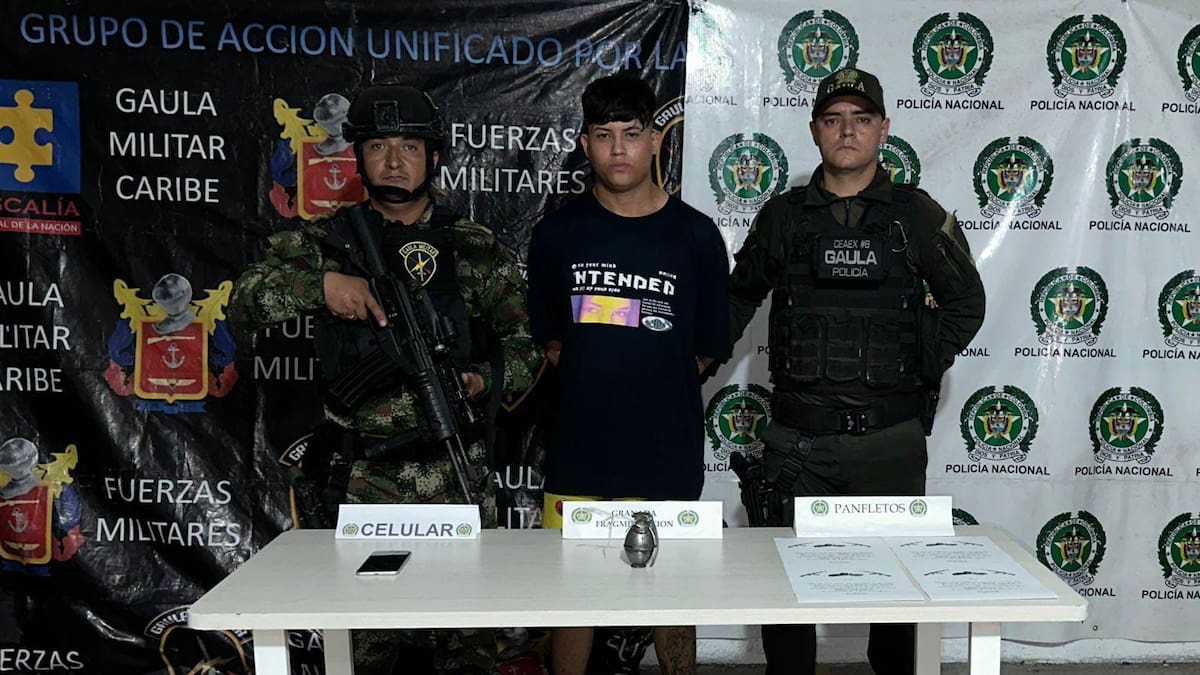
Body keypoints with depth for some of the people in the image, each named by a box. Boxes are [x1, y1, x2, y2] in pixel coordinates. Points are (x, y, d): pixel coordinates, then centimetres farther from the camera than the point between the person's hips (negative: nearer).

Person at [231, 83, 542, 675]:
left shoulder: (476, 250, 5)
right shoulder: (326, 242, 6)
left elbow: (524, 347, 4)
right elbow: (245, 300, -3)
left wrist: (482, 380, -15)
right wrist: (320, 283, -19)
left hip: (457, 476, 0)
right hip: (362, 479, 1)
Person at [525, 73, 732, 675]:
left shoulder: (695, 235, -1)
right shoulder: (558, 233, 3)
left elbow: (709, 347, 6)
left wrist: (652, 389, 4)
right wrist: (593, 388, 4)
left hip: (667, 453, -1)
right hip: (577, 451, 1)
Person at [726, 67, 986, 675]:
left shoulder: (916, 215, 3)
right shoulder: (782, 216, 6)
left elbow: (965, 303, 13)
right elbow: (740, 298, 19)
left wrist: (922, 368, 4)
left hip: (889, 436, 0)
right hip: (796, 437, 1)